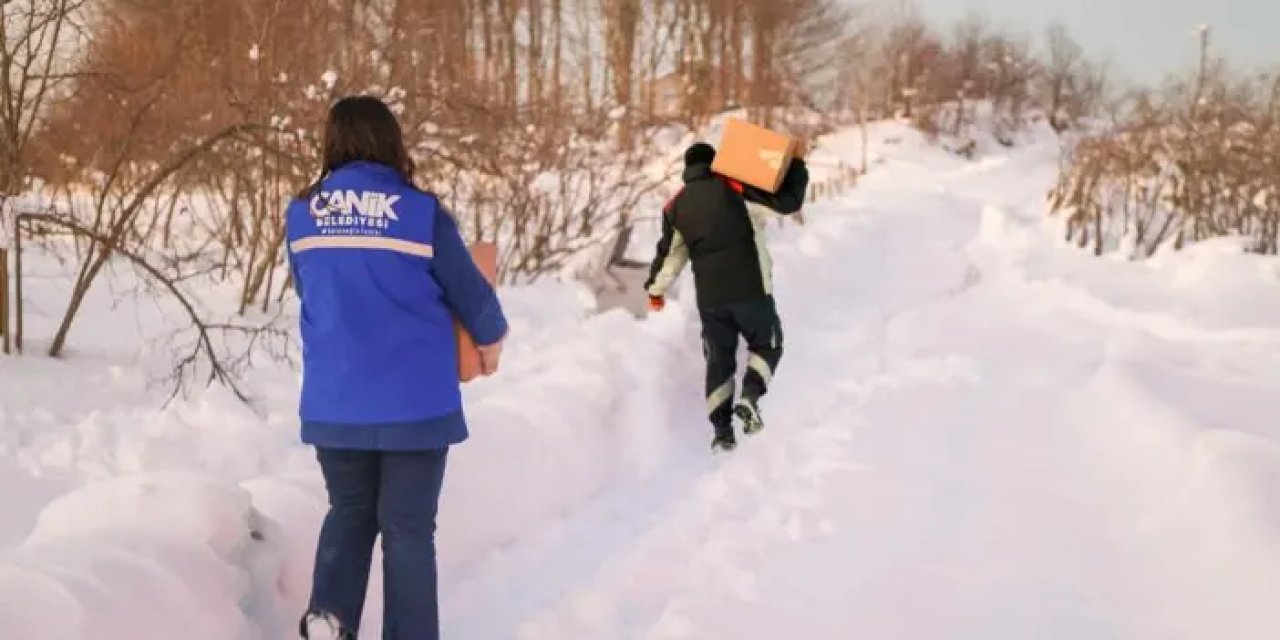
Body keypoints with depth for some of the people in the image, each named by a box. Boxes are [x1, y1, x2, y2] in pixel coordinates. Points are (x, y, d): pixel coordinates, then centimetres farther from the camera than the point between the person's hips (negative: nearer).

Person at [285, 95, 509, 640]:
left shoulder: (301, 214, -1)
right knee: (408, 526, 8)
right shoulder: (422, 212, -11)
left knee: (349, 510, 21)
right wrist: (491, 338, 19)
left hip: (332, 403, 3)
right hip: (414, 403, -3)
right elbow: (471, 294, -2)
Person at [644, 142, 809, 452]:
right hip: (751, 290, -3)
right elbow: (787, 201, -7)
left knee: (720, 361, 15)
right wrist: (797, 167, 9)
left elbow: (669, 252, 15)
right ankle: (750, 397, -9)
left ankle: (722, 429, 6)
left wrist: (655, 289, 30)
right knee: (767, 345, 16)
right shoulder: (733, 184, -3)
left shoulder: (676, 205, 8)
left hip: (710, 299, 3)